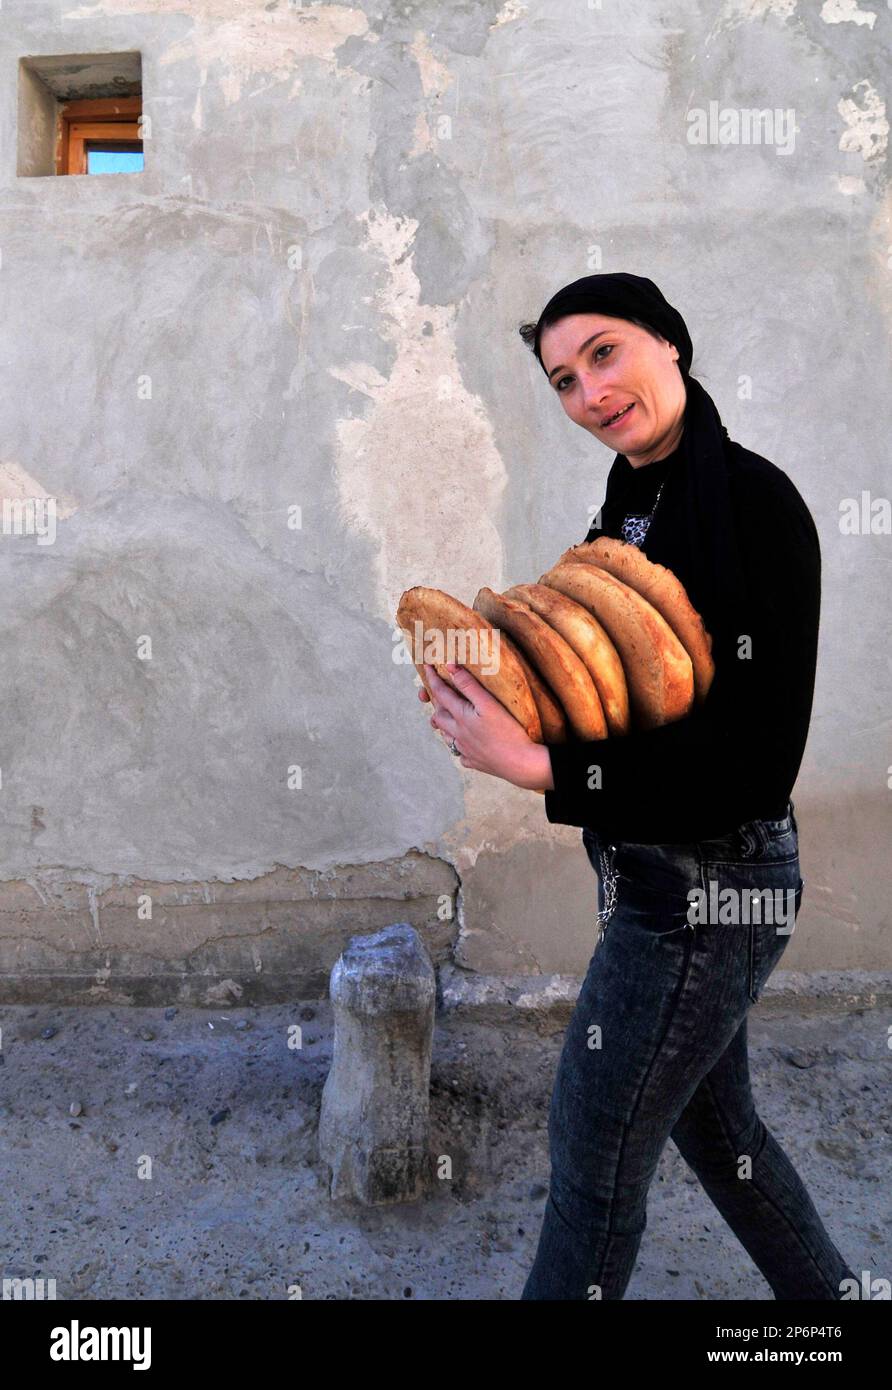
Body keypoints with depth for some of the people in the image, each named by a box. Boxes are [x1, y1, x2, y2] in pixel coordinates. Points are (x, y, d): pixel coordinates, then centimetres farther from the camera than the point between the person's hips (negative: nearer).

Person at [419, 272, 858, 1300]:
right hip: (661, 872, 9)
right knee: (710, 1118, 25)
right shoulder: (633, 506, 8)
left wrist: (536, 765, -24)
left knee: (595, 1149, 8)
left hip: (703, 886, -9)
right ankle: (829, 1289, 48)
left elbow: (757, 759, -22)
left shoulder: (750, 498, -18)